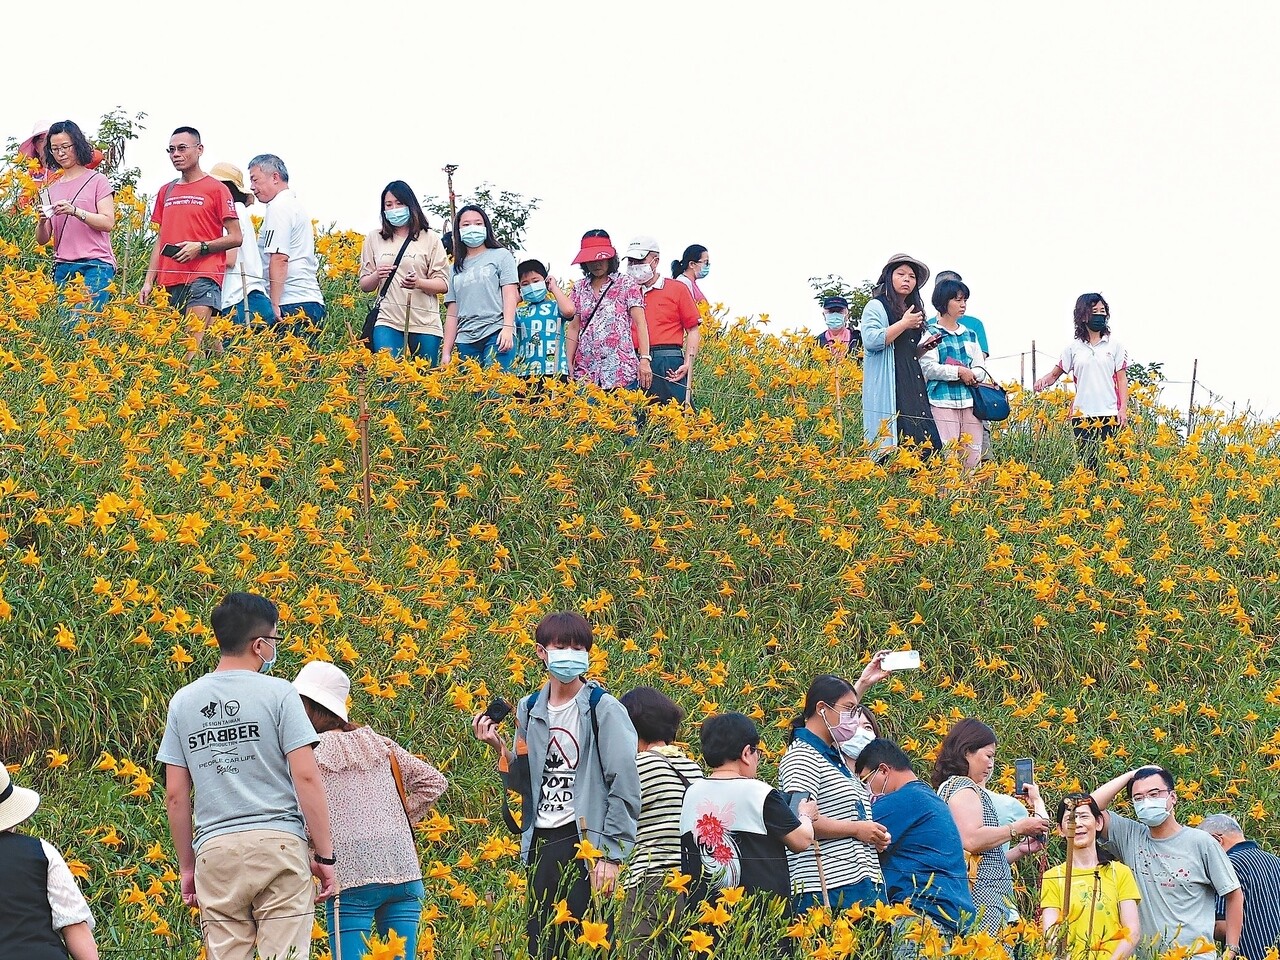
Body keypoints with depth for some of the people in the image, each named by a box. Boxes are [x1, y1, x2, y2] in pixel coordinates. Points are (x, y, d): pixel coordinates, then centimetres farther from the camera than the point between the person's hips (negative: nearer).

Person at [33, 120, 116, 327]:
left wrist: (75, 211, -20)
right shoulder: (52, 187, 17)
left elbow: (108, 223, -7)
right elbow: (42, 239, 14)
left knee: (81, 323, -19)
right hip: (62, 268, 5)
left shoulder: (97, 181, 4)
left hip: (95, 265, -5)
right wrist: (42, 222, -9)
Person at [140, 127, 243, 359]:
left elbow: (236, 238, 0)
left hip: (203, 278, -6)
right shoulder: (166, 192, 19)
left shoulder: (216, 189, 1)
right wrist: (148, 281, 14)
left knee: (193, 347, -19)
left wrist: (200, 247, -14)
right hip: (168, 282, 6)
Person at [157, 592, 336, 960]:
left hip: (214, 850, 4)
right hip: (278, 846, -3)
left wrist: (187, 867, 19)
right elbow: (306, 777, -6)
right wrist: (324, 855, -1)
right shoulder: (278, 694, -1)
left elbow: (175, 795, 12)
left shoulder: (183, 702, 11)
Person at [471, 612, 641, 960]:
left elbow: (624, 788, -9)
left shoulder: (603, 710, -5)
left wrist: (611, 854, -13)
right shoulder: (529, 710, 12)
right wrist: (501, 749, 0)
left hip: (586, 840, -6)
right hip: (541, 843, 6)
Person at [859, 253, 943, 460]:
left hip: (913, 387, 8)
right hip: (888, 387, -8)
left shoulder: (913, 310, 24)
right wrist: (904, 324, -9)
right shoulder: (876, 307, 1)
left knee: (922, 443, -5)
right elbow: (871, 340, -17)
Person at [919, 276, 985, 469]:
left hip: (970, 402, 5)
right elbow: (928, 368, -8)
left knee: (973, 458, 1)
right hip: (942, 402, -5)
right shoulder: (931, 334, 3)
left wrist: (969, 375, -8)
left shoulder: (970, 335, 18)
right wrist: (959, 372, -11)